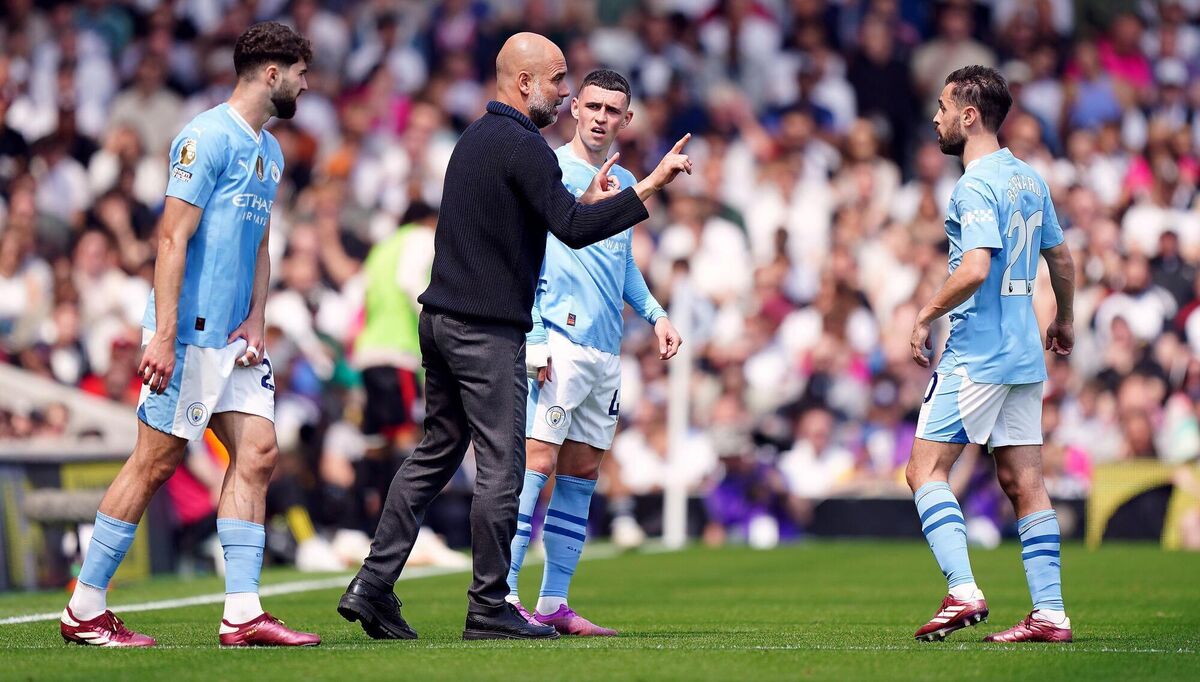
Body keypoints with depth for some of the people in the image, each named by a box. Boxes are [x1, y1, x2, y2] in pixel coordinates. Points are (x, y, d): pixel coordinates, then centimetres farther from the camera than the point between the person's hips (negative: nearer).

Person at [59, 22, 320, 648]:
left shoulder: (269, 152, 17)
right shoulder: (207, 138, -11)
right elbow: (173, 237, -16)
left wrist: (255, 320, 7)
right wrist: (163, 336, -21)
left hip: (235, 337, 9)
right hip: (190, 332, -9)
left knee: (257, 455, 0)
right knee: (156, 462, -5)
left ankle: (242, 614, 0)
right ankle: (85, 610, 3)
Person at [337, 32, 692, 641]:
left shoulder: (475, 137, 17)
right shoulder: (523, 146, -13)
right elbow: (573, 230, -22)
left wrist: (584, 201, 19)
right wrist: (648, 188, -21)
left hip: (440, 318, 9)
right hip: (488, 329, -9)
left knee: (435, 452, 14)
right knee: (500, 467, -3)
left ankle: (372, 585, 9)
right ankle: (488, 608, 0)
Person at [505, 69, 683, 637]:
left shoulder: (624, 183, 19)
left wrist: (655, 313, 14)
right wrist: (534, 339, -15)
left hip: (606, 350, 8)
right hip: (558, 341, -7)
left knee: (582, 473, 6)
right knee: (537, 464, -13)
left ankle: (554, 603, 10)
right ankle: (503, 596, -12)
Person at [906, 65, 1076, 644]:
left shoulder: (976, 185, -14)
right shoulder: (1028, 179, 13)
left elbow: (975, 269, -26)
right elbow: (1061, 258, 22)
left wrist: (926, 315, -13)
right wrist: (1064, 320, 36)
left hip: (977, 356, -9)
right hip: (1024, 356, 9)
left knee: (925, 469, -4)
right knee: (1022, 482, 7)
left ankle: (963, 591, -15)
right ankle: (1049, 613, 4)